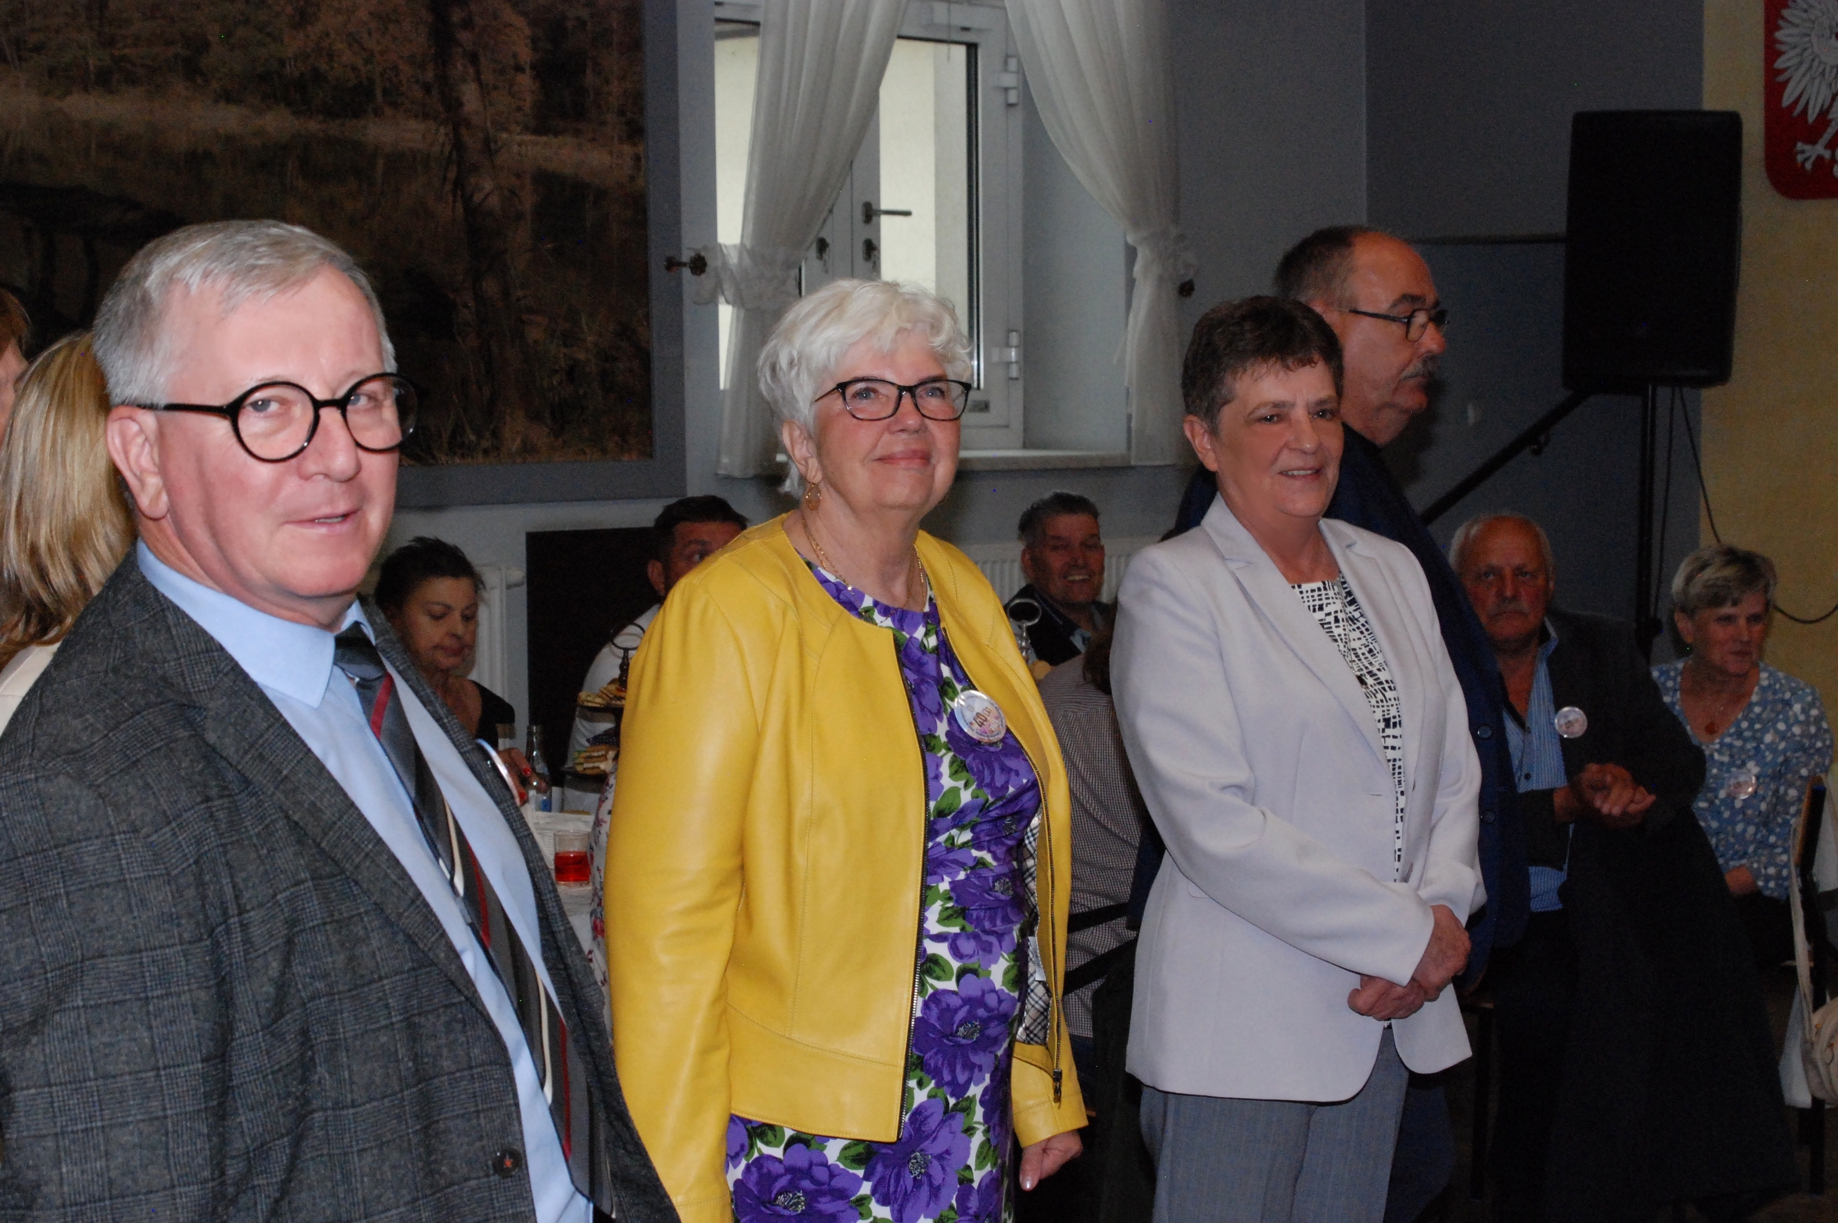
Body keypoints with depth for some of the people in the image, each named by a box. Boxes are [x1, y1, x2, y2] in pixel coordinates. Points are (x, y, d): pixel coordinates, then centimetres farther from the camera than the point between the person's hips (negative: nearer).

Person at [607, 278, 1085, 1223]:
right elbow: (665, 918, -15)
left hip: (973, 1120, 6)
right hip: (802, 1140, -6)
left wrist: (1043, 1093, 15)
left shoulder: (964, 595, 9)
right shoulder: (726, 614, -12)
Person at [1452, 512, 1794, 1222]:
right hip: (1521, 936, -1)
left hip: (1622, 916, 1)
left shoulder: (1602, 650, 10)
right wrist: (1567, 804, -19)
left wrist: (1627, 786, -19)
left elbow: (1680, 762, 3)